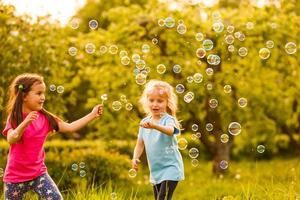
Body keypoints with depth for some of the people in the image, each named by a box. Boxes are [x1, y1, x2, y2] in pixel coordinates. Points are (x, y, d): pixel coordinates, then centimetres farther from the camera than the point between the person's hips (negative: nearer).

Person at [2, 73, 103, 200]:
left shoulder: (45, 118, -1)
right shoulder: (14, 119, -12)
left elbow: (70, 127, 0)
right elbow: (11, 139, -29)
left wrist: (92, 115, -5)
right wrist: (25, 123, -46)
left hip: (38, 173, 3)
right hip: (15, 176, -2)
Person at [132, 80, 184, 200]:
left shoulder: (168, 120, -16)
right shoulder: (144, 122, 4)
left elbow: (170, 131, -39)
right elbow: (140, 144, 10)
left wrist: (154, 126, -57)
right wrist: (135, 158, -7)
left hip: (170, 167, -7)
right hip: (155, 169, 7)